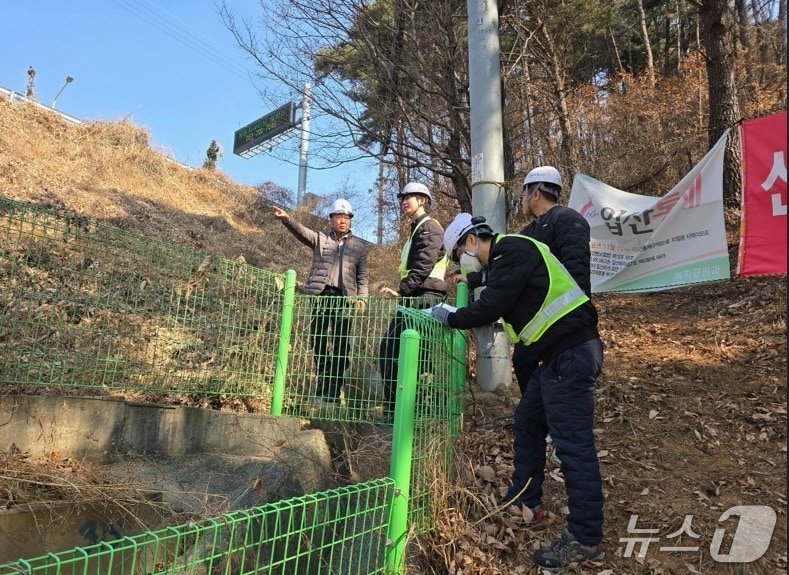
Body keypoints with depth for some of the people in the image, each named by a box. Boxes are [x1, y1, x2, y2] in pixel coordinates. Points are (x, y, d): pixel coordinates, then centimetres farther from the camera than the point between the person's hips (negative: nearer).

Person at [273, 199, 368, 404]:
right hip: (320, 295, 1)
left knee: (340, 345, -5)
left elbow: (363, 275, 13)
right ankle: (323, 386, 19)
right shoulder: (320, 239, 12)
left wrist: (362, 297, 0)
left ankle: (333, 392, 1)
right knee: (318, 341, 5)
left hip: (344, 297, -1)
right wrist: (286, 219, -25)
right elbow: (302, 231, -6)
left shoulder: (358, 245, 14)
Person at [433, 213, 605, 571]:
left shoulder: (511, 249, -12)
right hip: (560, 353, 11)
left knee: (572, 443, -6)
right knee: (529, 423, 18)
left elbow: (489, 309, -16)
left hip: (571, 352, -11)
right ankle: (527, 502, 32)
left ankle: (585, 539, 4)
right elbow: (497, 304, 22)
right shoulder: (509, 255, 19)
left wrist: (449, 318, -1)